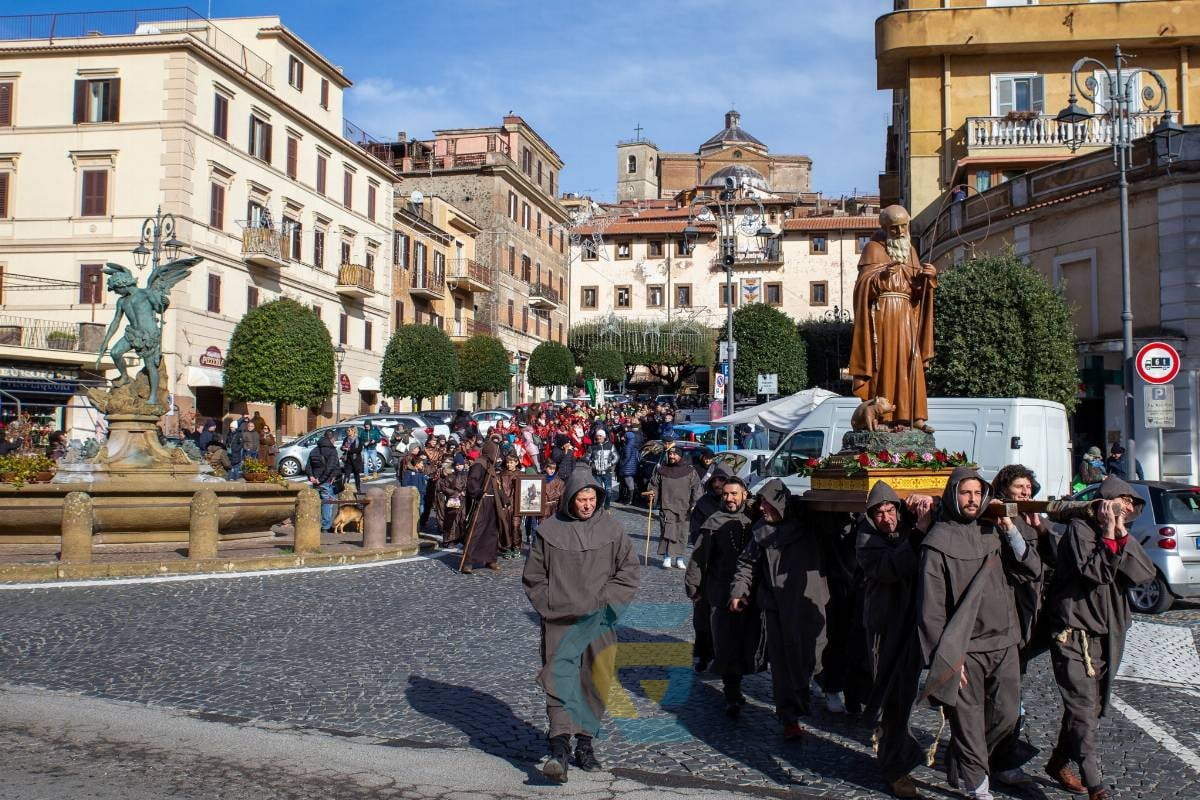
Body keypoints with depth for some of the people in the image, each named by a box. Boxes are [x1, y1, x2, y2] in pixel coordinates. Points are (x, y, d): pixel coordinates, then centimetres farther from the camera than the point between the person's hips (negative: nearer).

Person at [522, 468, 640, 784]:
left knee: (595, 681, 7)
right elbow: (533, 576, 7)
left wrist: (605, 601, -4)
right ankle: (560, 748, -20)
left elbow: (628, 570, 5)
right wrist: (550, 606, -2)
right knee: (559, 677, -13)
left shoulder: (611, 528, 1)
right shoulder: (550, 530, -1)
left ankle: (585, 743, 21)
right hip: (560, 621, -2)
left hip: (599, 621, 2)